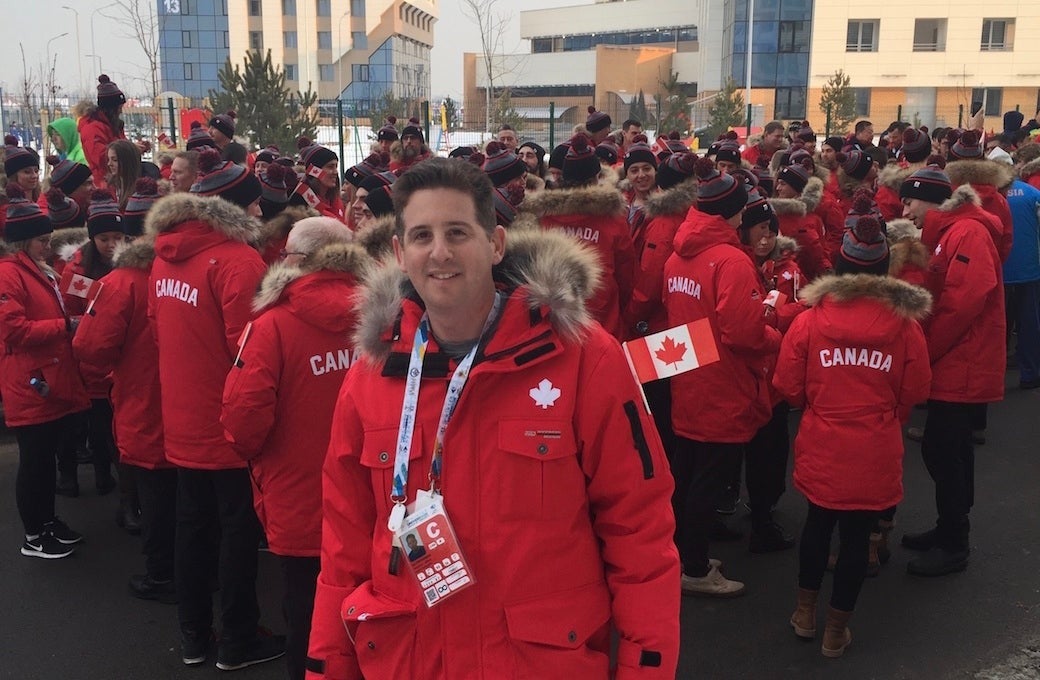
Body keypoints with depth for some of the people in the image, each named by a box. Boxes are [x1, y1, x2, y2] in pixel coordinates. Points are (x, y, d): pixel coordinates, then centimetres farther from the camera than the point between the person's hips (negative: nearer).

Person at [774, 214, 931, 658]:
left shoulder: (810, 320, -9)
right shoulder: (905, 322, -8)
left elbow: (788, 388, -4)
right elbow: (915, 393, 0)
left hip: (821, 447, 1)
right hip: (875, 452, -1)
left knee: (818, 522, 22)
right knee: (857, 534, 12)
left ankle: (805, 613, 34)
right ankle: (836, 632, 24)